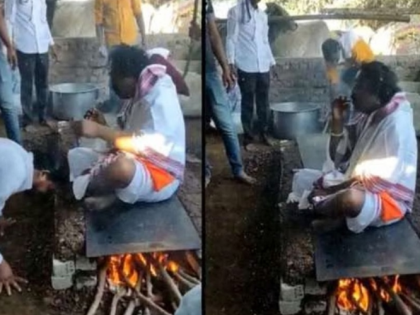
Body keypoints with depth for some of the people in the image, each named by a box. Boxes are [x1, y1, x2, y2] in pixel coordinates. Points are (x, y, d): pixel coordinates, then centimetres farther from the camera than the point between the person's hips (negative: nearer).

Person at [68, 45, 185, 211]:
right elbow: (127, 139, 13)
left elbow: (144, 146, -27)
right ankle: (109, 193, -14)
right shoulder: (137, 97, 12)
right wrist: (104, 126, -5)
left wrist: (99, 131, -26)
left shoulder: (159, 97, -16)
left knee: (121, 165, -41)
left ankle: (88, 188, -11)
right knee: (75, 156, 8)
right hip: (135, 166, 10)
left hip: (159, 175, -10)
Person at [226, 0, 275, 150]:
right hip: (246, 67, -5)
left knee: (263, 102, 10)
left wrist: (272, 62, 14)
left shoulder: (263, 15, 15)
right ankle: (248, 137, 10)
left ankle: (263, 133, 22)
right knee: (248, 103, 2)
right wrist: (231, 62, -12)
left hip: (263, 67, 5)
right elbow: (231, 38, -5)